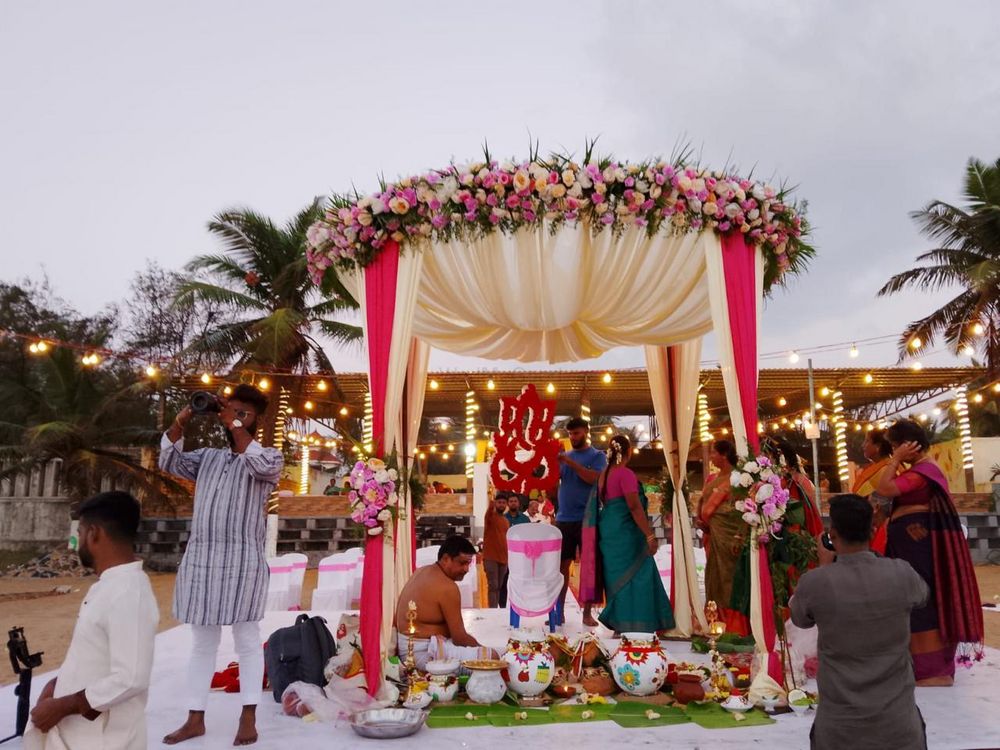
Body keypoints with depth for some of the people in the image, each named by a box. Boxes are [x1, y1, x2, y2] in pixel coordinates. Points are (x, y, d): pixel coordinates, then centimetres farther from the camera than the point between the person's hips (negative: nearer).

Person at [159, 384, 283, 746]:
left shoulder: (269, 457, 3)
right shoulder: (208, 457, 18)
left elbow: (260, 466, -19)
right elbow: (169, 462, 10)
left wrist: (236, 427, -17)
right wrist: (181, 420, -1)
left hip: (243, 560, -5)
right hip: (199, 559, 5)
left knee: (247, 640, 2)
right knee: (202, 643, 12)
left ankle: (248, 720, 8)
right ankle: (195, 719, 20)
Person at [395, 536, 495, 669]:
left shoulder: (422, 571, 9)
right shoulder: (447, 587, -19)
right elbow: (460, 638, -17)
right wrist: (480, 647, 1)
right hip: (424, 654, -10)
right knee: (491, 656, -18)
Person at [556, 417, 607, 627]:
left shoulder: (597, 456, 2)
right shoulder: (565, 455, 13)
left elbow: (594, 478, -15)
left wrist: (571, 462, -18)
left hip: (587, 519, -3)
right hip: (563, 519, 3)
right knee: (561, 565, 4)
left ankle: (587, 613, 8)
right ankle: (559, 610, 10)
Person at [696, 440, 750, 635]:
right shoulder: (713, 479, 15)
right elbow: (703, 505, 18)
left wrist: (739, 539, -21)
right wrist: (700, 519, -2)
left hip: (729, 537, -8)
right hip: (713, 536, 8)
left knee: (729, 577, -4)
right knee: (715, 578, 10)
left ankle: (736, 628, 4)